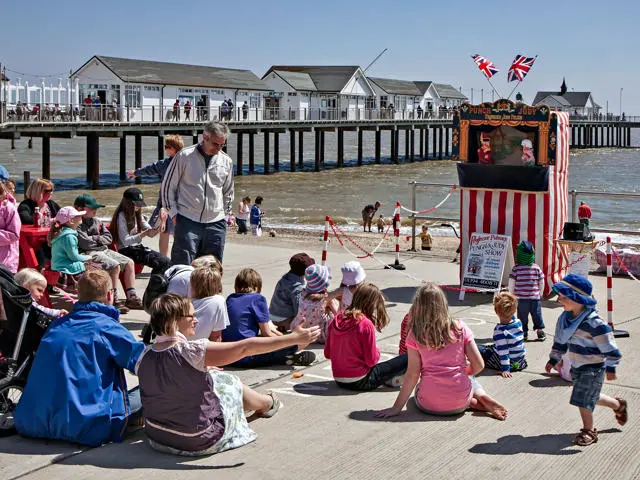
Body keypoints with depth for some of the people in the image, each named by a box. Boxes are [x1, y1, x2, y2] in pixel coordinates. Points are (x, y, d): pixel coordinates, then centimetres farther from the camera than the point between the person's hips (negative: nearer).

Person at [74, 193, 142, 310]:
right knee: (115, 266, -29)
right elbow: (86, 243, -19)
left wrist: (96, 238, -5)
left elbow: (109, 238, 14)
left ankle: (131, 297, 3)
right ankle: (113, 300, -21)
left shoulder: (97, 221, 19)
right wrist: (99, 239, -1)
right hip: (90, 254, -9)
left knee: (129, 263, -1)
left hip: (104, 250, 9)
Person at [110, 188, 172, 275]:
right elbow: (125, 241, -17)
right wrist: (144, 234, -25)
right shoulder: (122, 216, -10)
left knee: (167, 262, -13)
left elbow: (150, 232, 13)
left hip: (138, 247, 8)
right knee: (162, 262, -24)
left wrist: (156, 230, -11)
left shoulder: (137, 215, 15)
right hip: (126, 251, -8)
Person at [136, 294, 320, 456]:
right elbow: (246, 347, -25)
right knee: (231, 383, 18)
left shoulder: (144, 356, -8)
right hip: (199, 441, -6)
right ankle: (269, 404, 49)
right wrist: (295, 338, -20)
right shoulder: (191, 352, -27)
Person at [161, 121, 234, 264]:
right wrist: (173, 213, -2)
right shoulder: (184, 156, -2)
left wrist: (226, 214, 13)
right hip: (187, 221, -4)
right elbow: (167, 186, 4)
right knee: (182, 265, -7)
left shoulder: (226, 161, 9)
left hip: (216, 223, 4)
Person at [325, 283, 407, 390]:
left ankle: (388, 378, 13)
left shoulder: (336, 320, 2)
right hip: (360, 382, -7)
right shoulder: (366, 325, -16)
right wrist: (377, 351, 7)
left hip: (339, 380, 7)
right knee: (407, 359, -6)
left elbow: (327, 354, 7)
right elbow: (371, 360, -13)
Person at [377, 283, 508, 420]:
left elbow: (412, 375, -10)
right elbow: (478, 365, -3)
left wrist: (397, 408, -3)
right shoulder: (460, 328, -5)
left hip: (429, 405, -3)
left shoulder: (415, 334, -9)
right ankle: (483, 398, 4)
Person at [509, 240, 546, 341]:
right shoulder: (536, 268, -2)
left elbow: (511, 283, -5)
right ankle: (540, 332, 14)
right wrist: (540, 293, 19)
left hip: (521, 298, -2)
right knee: (537, 314, 11)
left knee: (522, 316, 7)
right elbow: (542, 283, 4)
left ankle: (524, 333, 9)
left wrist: (512, 295, 10)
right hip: (535, 297, 2)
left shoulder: (516, 268, -8)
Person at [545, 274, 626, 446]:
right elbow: (560, 340, 13)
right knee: (591, 397, 20)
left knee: (583, 399, -6)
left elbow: (608, 345, -18)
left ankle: (589, 431, 14)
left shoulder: (594, 323, -25)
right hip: (577, 366, 8)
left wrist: (610, 367, -13)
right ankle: (618, 405, 45)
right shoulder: (565, 317, -1)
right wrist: (553, 359, 15)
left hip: (593, 368, -8)